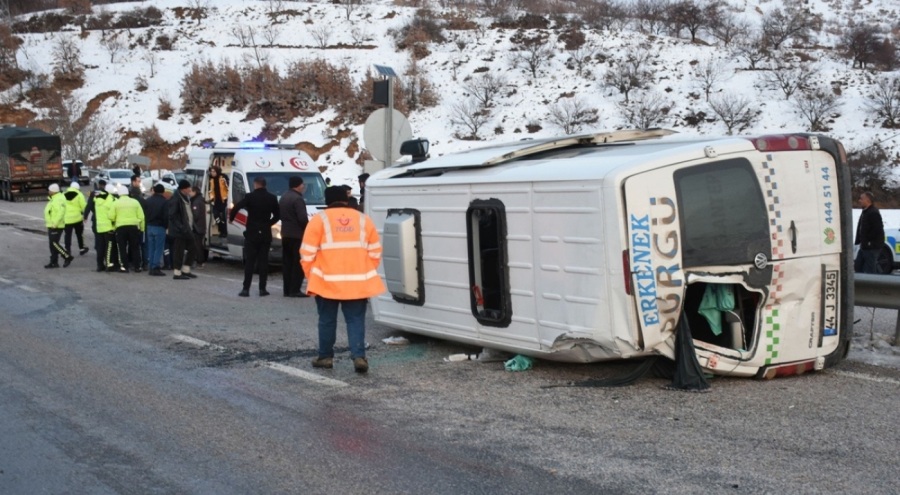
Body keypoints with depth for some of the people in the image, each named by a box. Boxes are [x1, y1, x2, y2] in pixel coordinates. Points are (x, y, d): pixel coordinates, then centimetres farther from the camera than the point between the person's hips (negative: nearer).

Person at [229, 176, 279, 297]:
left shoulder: (250, 197, -8)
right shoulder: (272, 198, 2)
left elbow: (236, 207, -16)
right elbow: (277, 215, 8)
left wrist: (231, 218, 2)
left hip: (252, 233, -2)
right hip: (266, 234, 2)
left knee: (249, 261, 1)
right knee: (263, 261, 6)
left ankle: (246, 289, -3)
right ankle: (262, 289, 4)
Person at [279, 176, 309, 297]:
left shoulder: (283, 197, 15)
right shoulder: (297, 199, -16)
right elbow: (303, 218, -21)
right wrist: (307, 229, -7)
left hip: (285, 234, 9)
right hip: (297, 235, -9)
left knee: (287, 262, 10)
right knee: (298, 263, -7)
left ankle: (287, 289, 11)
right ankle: (295, 290, -10)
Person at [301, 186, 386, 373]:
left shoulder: (319, 219, 0)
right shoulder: (364, 219, 9)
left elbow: (307, 253, -3)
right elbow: (375, 253, 10)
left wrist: (311, 276, 9)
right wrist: (368, 273, 19)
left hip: (327, 281, -1)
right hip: (358, 283, 2)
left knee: (327, 320, 12)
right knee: (356, 320, 5)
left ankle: (325, 356, 20)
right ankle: (359, 356, -7)